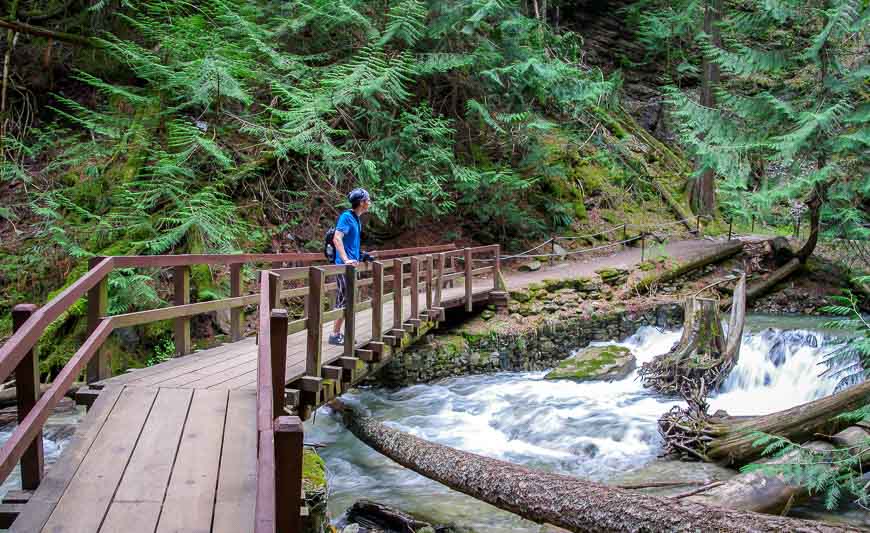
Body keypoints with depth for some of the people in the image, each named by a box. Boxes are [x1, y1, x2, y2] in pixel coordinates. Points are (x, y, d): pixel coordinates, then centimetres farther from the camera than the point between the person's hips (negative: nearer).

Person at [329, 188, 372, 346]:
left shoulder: (356, 219, 14)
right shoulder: (346, 217, -14)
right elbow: (337, 239, -24)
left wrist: (360, 256, 22)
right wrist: (346, 260, -31)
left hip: (352, 264, 9)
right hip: (345, 265, -9)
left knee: (347, 300, 12)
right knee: (344, 300, -7)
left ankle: (338, 333, 19)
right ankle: (335, 335, -1)